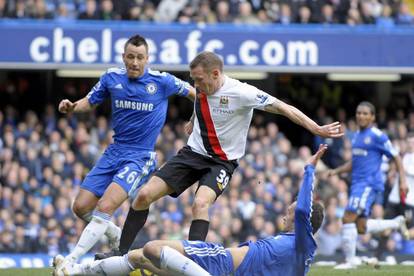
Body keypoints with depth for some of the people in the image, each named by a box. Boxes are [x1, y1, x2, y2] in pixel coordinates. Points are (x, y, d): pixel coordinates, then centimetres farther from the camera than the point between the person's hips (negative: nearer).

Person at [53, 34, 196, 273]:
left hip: (141, 157, -5)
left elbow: (193, 92, 9)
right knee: (81, 207, 0)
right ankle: (118, 239, 27)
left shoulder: (162, 82, -7)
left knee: (105, 207, -23)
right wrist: (72, 107, -7)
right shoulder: (112, 78, 2)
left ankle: (70, 262, -26)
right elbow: (90, 102, 12)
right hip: (114, 153, 5)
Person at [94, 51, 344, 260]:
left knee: (201, 203, -34)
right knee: (145, 194, -5)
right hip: (193, 153, 6)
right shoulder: (202, 90, -2)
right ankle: (121, 253, 7)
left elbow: (283, 108, -21)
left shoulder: (241, 93, -21)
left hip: (222, 161, -5)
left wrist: (317, 129, -25)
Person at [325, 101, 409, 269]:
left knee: (348, 219, -17)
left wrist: (402, 181, -11)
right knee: (361, 227, 8)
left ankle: (350, 260, -11)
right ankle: (397, 223, 25)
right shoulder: (357, 136, 18)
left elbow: (396, 157, -4)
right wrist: (336, 171, 13)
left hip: (369, 184, -9)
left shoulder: (377, 136, -7)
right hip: (357, 184, 9)